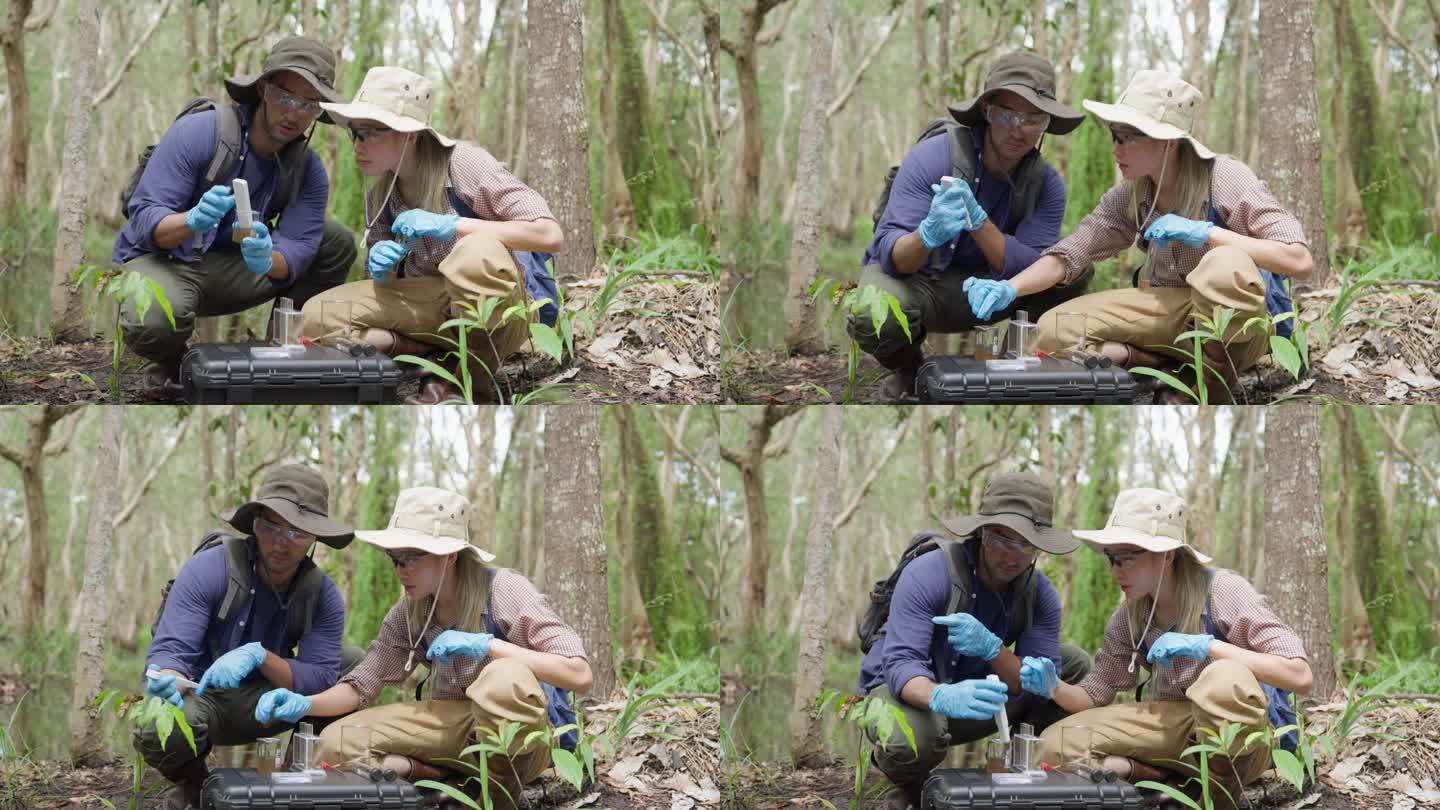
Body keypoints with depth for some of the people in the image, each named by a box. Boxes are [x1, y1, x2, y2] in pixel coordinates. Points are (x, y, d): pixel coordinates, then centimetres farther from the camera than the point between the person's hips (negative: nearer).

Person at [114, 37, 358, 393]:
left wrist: (268, 261, -43)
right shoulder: (196, 133, -20)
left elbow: (294, 251, -17)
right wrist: (193, 221, -47)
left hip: (230, 266, 5)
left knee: (337, 242, -9)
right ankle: (173, 365, -3)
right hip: (160, 260, -5)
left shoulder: (309, 171, -6)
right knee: (153, 323, -41)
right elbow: (144, 221, -24)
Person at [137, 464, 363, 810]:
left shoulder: (323, 593, -10)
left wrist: (259, 656, -35)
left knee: (355, 663, -15)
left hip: (260, 704, 3)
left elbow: (320, 678, -19)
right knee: (159, 730, -39)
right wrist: (168, 683, -49)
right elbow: (170, 649, -25)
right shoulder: (209, 569, -20)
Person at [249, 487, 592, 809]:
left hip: (520, 734, -5)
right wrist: (304, 704, -19)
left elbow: (579, 674, -25)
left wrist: (487, 645, -31)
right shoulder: (408, 614, 0)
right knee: (337, 744, -12)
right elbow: (361, 683, 1)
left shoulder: (503, 591, -17)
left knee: (506, 677, -39)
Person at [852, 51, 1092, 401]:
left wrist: (978, 221, -37)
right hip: (912, 280, -3)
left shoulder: (1047, 184, -10)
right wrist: (928, 236, -51)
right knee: (874, 319, -38)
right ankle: (909, 372, -3)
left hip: (977, 290, 3)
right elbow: (892, 254, -26)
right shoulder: (931, 158, -22)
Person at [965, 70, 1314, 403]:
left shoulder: (1224, 179, -18)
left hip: (1244, 319, -6)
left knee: (1226, 265, -40)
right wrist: (1008, 289, -20)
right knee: (1055, 330, -11)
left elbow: (1299, 261, -26)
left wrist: (1204, 233, -31)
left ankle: (1215, 382, -18)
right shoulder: (1131, 195, 0)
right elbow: (1069, 254, 0)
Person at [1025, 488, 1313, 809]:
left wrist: (1207, 646, -31)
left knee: (1226, 679, -40)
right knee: (1056, 744, -12)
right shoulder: (1129, 618, 2)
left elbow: (1299, 675, -24)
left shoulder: (1223, 592, -17)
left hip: (1237, 732, -5)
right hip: (1174, 729, 5)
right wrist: (1054, 688, -14)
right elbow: (1095, 694, 9)